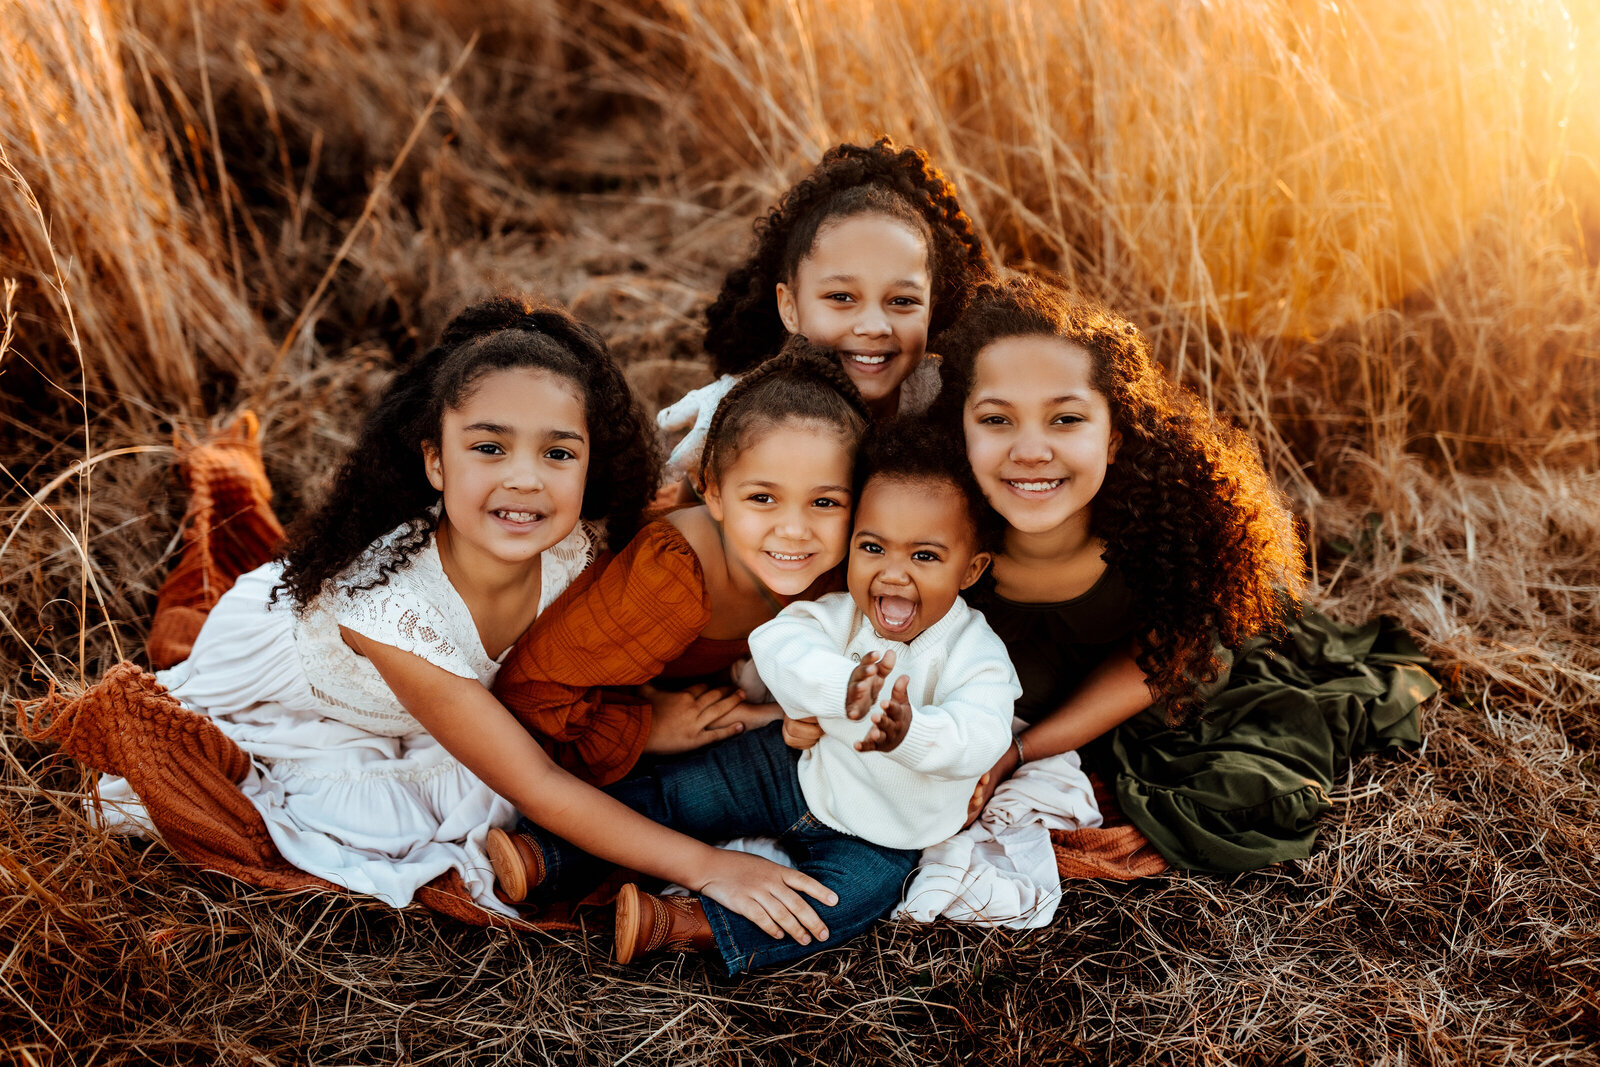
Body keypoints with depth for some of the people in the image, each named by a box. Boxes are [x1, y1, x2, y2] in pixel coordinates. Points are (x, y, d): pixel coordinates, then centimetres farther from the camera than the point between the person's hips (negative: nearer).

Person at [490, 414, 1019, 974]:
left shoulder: (974, 655, -21)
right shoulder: (840, 615, -15)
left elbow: (980, 739, -37)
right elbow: (775, 641, -33)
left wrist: (911, 732, -59)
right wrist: (842, 687, -52)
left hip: (882, 836, -3)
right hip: (799, 768, 3)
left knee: (853, 894, -30)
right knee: (675, 791, -3)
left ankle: (688, 924, -35)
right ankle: (547, 855, -1)